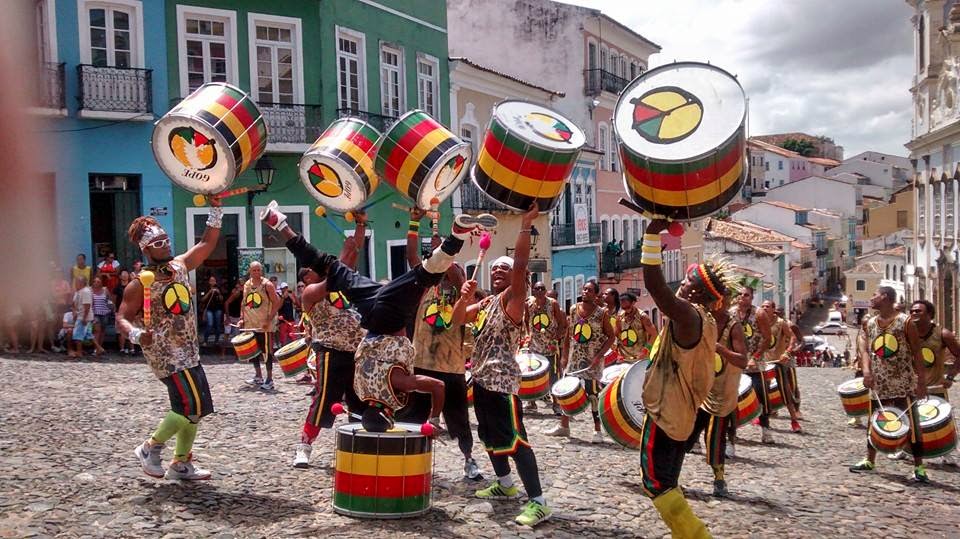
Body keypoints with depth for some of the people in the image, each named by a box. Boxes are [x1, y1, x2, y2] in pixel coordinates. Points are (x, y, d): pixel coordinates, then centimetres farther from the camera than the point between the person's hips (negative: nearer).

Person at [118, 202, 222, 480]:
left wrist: (216, 210, 0)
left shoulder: (180, 266, 5)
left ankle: (181, 464, 24)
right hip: (166, 355, -8)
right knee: (192, 407, -14)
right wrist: (136, 334, -32)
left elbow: (207, 243, 11)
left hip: (188, 352, 8)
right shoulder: (141, 283, -12)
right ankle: (150, 448, 7)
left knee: (195, 408, 11)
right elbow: (122, 318, -10)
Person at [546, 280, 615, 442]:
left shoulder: (602, 313, -7)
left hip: (592, 361, -4)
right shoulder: (574, 309, 4)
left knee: (594, 394, -2)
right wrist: (565, 356, 7)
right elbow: (569, 333, 11)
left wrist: (599, 356, -16)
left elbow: (611, 337, -5)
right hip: (574, 358, 4)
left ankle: (597, 430, 8)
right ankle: (563, 425, 21)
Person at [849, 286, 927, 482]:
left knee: (911, 424, -2)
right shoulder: (869, 324, 8)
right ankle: (869, 460, 27)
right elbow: (864, 349, 2)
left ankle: (919, 467, 5)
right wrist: (866, 371, -16)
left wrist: (921, 381, -11)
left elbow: (917, 353, -6)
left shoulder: (905, 322, -7)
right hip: (878, 383, 5)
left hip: (903, 383, -5)